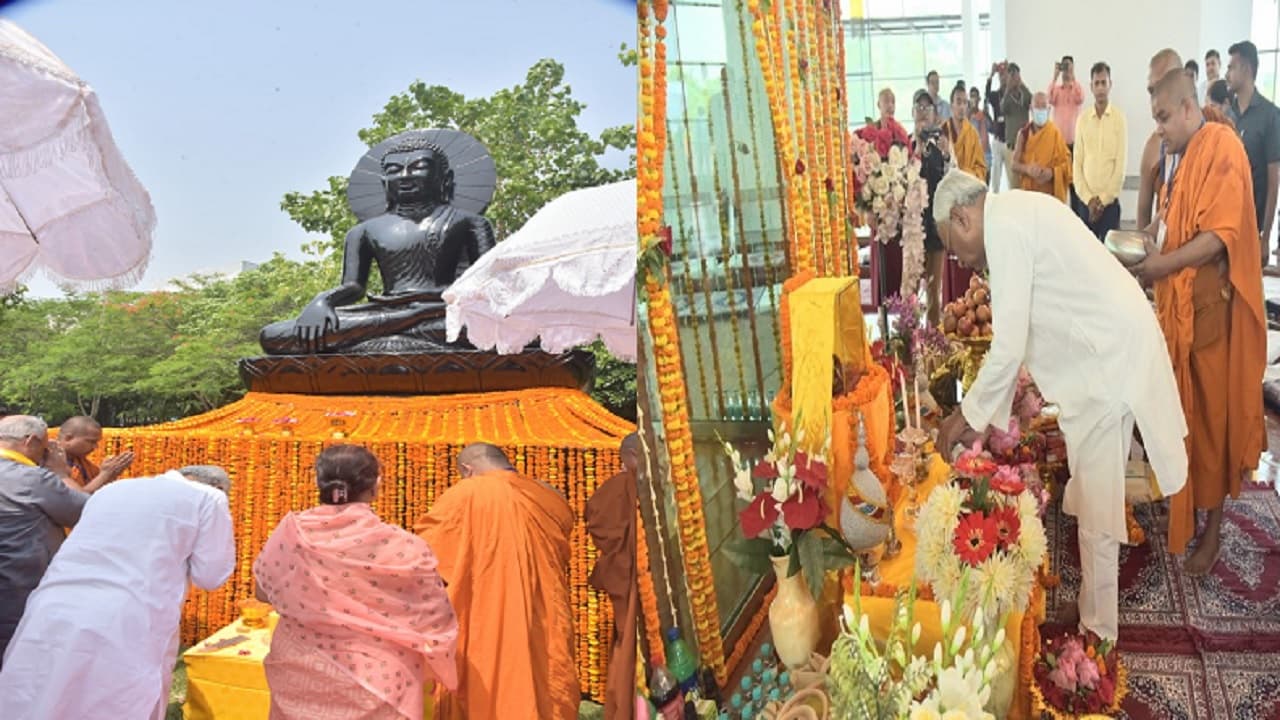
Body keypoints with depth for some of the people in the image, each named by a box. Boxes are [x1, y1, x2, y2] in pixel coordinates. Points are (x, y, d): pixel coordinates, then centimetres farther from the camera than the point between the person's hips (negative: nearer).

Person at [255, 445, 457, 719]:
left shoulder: (291, 532, -11)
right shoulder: (404, 549, -19)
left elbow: (264, 592, 7)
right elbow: (436, 622, -8)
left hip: (301, 680, 3)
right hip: (374, 688, -2)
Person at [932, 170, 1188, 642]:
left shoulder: (1002, 223, -17)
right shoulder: (1016, 213, 13)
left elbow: (1008, 346, -21)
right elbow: (1020, 334, 17)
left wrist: (968, 416, -7)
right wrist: (988, 417, 19)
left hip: (1110, 357, -10)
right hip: (1110, 345, 10)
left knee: (1096, 509, 2)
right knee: (1090, 498, 20)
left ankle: (1097, 633, 17)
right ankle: (1091, 606, 35)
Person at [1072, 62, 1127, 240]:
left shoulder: (1119, 118, -3)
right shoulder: (1082, 120, 6)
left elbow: (1121, 165, -6)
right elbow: (1077, 163, 3)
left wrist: (1103, 199, -9)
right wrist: (1088, 199, -6)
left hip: (1110, 203, -2)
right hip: (1085, 202, 3)